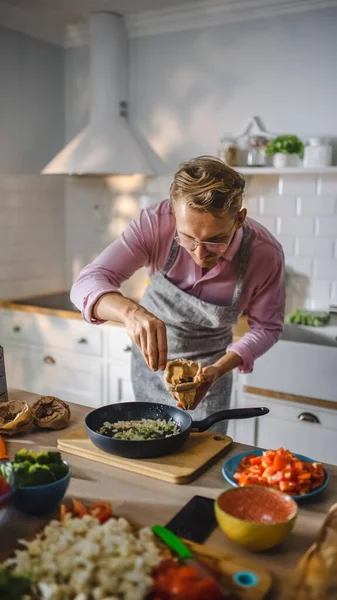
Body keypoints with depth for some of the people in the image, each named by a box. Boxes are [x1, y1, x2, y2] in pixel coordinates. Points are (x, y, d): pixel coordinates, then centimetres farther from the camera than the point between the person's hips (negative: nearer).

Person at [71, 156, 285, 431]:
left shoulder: (266, 253, -29)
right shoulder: (155, 222, -31)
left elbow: (266, 327, -12)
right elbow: (87, 284, -33)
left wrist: (219, 369, -28)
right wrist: (130, 311, -54)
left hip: (208, 365, -1)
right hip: (149, 356, 1)